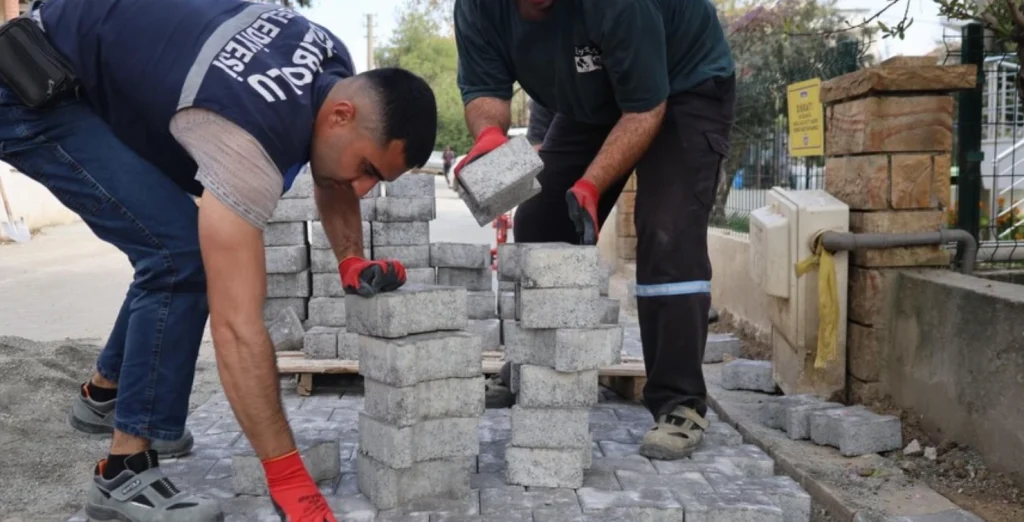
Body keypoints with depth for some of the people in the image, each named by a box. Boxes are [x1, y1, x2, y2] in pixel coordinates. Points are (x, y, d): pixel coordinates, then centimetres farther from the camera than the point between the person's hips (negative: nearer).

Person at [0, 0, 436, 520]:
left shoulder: (337, 72, -11)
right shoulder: (248, 140, -38)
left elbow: (331, 176, 10)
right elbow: (236, 325, -40)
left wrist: (351, 262, -7)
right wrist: (288, 477, -37)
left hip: (95, 81, 10)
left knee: (172, 245, 14)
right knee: (181, 253, -21)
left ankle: (104, 395, 33)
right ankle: (124, 475, -10)